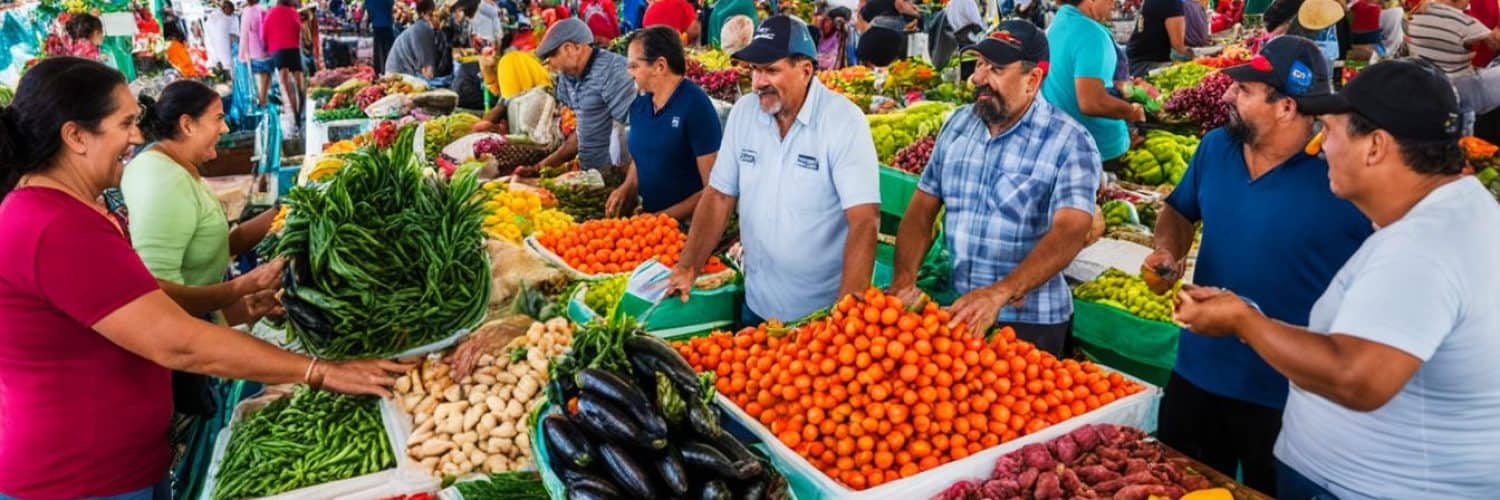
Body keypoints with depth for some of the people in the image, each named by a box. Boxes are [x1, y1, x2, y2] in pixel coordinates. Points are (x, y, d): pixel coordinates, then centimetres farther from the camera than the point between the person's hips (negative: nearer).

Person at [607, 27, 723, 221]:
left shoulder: (695, 105, -10)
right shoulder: (638, 106, 8)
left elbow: (714, 187, -13)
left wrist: (666, 217, -13)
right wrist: (627, 189, 4)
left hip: (688, 225, -5)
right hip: (649, 219, 5)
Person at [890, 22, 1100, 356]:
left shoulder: (1069, 142, -14)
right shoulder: (957, 124, 2)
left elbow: (1070, 232, -26)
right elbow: (921, 210, 3)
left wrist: (998, 293, -38)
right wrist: (903, 280, -13)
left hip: (1029, 323, -5)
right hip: (955, 310, 5)